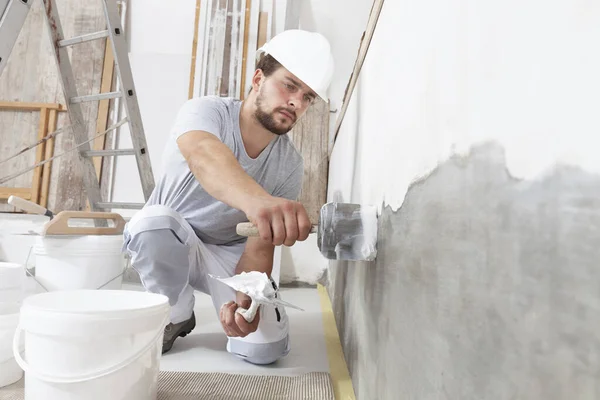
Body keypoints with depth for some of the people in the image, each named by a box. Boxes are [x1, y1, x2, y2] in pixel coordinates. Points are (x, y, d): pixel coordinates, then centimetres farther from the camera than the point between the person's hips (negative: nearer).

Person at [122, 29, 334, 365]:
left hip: (230, 253, 1)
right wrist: (256, 200, -69)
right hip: (168, 245, 0)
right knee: (151, 223, -36)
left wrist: (246, 300, -36)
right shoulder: (207, 111, -23)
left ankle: (230, 308, 17)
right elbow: (203, 155, -48)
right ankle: (177, 315, -5)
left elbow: (261, 245, -17)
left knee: (265, 346, -20)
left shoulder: (290, 167, -15)